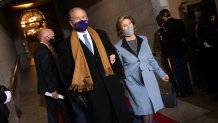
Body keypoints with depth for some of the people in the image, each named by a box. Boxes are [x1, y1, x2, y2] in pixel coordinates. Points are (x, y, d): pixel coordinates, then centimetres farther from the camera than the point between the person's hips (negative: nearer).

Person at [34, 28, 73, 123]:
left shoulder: (39, 49, 10)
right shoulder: (44, 50, -20)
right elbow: (47, 71, -24)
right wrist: (53, 89, -20)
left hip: (47, 87, 9)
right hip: (51, 88, -9)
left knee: (52, 112, 17)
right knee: (65, 109, 5)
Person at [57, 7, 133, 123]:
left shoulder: (101, 34, 8)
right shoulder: (66, 46, -2)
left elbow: (113, 53, 11)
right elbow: (67, 73, -3)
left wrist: (119, 75, 3)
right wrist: (76, 95, -8)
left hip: (112, 86, 4)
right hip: (91, 93, -3)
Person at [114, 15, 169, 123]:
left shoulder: (143, 39, 3)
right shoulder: (118, 47, -6)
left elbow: (151, 59, 10)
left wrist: (161, 73, 11)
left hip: (149, 78, 3)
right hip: (134, 82, -3)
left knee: (152, 107, 10)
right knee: (146, 110, 2)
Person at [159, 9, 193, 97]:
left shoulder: (165, 26, -18)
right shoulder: (179, 22, -1)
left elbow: (165, 42, -15)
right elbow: (184, 35, 8)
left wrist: (166, 53, 0)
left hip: (174, 53, -6)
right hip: (183, 50, 6)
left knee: (178, 73, 6)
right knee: (185, 71, 16)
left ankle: (183, 92, 15)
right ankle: (189, 90, 27)